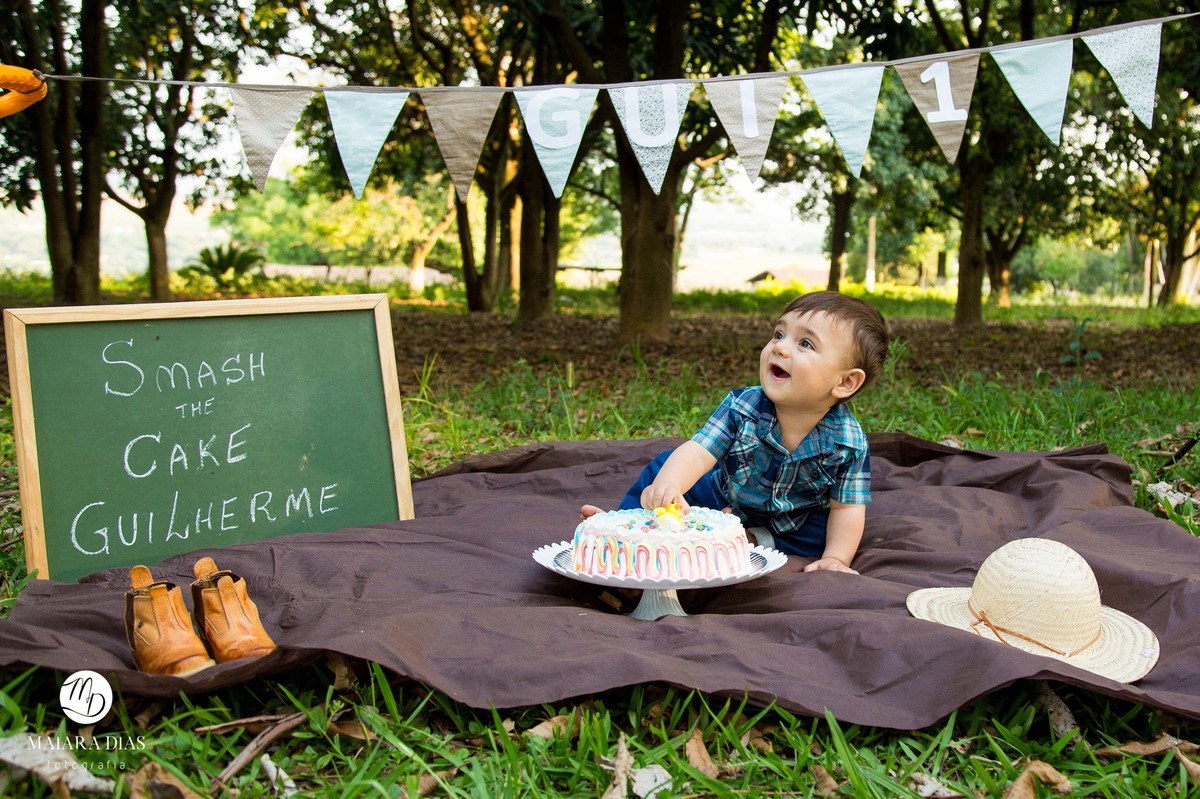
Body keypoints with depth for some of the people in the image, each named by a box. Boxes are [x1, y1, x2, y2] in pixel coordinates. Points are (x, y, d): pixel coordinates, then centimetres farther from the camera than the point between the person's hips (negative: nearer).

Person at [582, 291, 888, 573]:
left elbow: (847, 508, -17)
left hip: (791, 523, -1)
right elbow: (698, 451, -34)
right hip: (725, 499, 1)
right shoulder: (742, 406, -24)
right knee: (664, 465, -9)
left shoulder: (849, 442, -25)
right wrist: (666, 485, -53)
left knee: (819, 533, -31)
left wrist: (835, 559, -29)